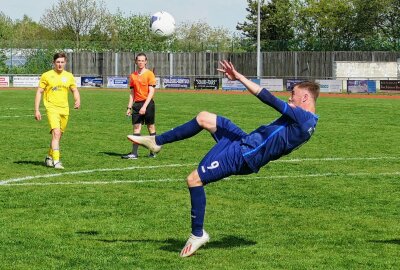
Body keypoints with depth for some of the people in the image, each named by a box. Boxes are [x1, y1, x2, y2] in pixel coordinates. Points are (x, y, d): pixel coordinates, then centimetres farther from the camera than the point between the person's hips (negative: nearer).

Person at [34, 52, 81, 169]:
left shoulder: (69, 76, 9)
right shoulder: (46, 75, -2)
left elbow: (75, 90, 19)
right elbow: (39, 92, 0)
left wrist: (78, 100, -4)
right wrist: (36, 110, -6)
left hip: (64, 110, 5)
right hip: (52, 108, -5)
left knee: (58, 136, 12)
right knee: (56, 133, -20)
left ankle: (49, 158, 31)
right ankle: (56, 161, -24)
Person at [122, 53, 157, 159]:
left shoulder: (149, 74, -5)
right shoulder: (133, 76, 11)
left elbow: (151, 92, -11)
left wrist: (144, 106, -18)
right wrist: (129, 107, 8)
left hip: (148, 103, -4)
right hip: (137, 104, 5)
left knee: (150, 127, 3)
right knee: (136, 127, -2)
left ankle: (153, 152, 12)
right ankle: (134, 153, -5)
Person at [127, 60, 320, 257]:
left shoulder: (304, 118, -20)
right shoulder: (303, 119, 10)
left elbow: (269, 99, -24)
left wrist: (239, 77, -22)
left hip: (244, 155, -10)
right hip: (246, 140, 10)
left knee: (194, 179, -11)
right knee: (203, 118, 15)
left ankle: (198, 235, 2)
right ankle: (157, 141, 27)